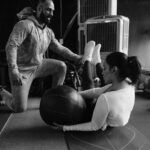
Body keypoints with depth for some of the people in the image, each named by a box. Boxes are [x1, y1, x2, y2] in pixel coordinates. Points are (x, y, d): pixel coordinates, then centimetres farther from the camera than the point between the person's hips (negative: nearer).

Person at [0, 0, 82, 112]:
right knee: (20, 108, -7)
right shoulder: (25, 24, -19)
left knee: (61, 66, -13)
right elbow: (11, 46, -27)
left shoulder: (48, 32, 3)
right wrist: (13, 70, -36)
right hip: (22, 70, -6)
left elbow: (60, 48, 7)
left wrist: (78, 58, -2)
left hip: (38, 66, 6)